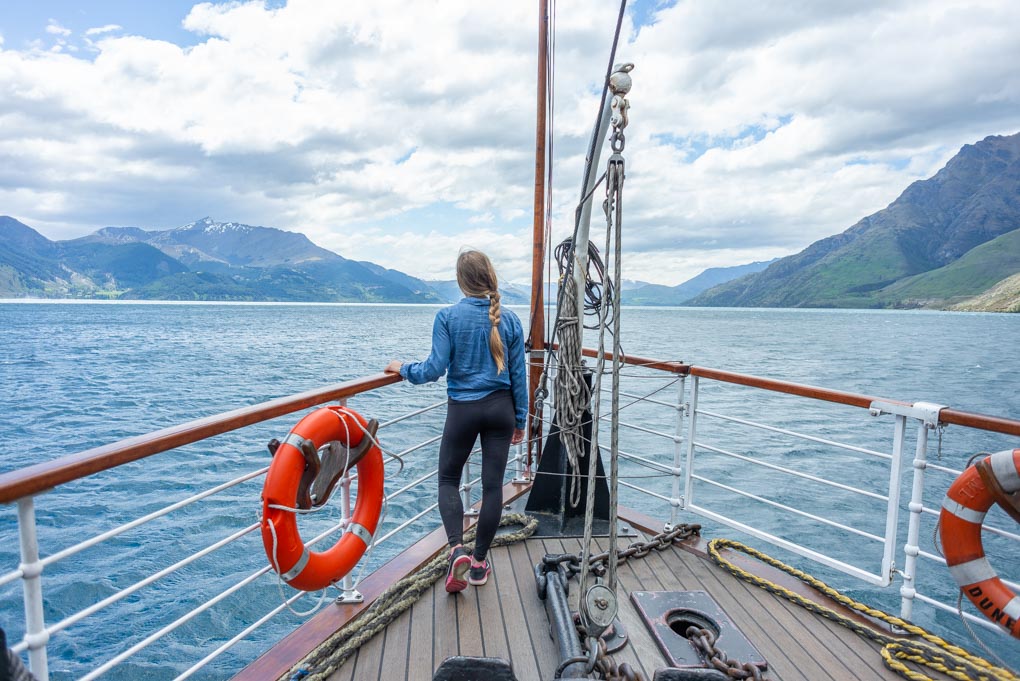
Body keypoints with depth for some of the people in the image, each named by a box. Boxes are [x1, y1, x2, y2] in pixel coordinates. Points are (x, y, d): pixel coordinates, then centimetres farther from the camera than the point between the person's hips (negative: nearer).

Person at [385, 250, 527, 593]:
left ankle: (457, 549, 0)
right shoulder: (509, 319, -1)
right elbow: (518, 375, 3)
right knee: (492, 484, 10)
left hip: (463, 410, -2)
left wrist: (403, 368, 6)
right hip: (501, 409, 3)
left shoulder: (448, 317, -10)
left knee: (449, 478, 17)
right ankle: (480, 562, 22)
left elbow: (435, 369, -13)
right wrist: (520, 419, 12)